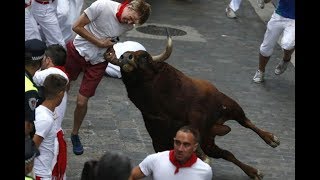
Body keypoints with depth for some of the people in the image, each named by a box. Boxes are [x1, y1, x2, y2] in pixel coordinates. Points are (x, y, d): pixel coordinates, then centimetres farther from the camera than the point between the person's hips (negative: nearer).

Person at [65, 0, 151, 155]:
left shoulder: (129, 26, -11)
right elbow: (77, 27, -18)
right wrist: (99, 43, -19)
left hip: (97, 62, 2)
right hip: (77, 50, -2)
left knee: (82, 102, 0)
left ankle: (75, 135, 25)